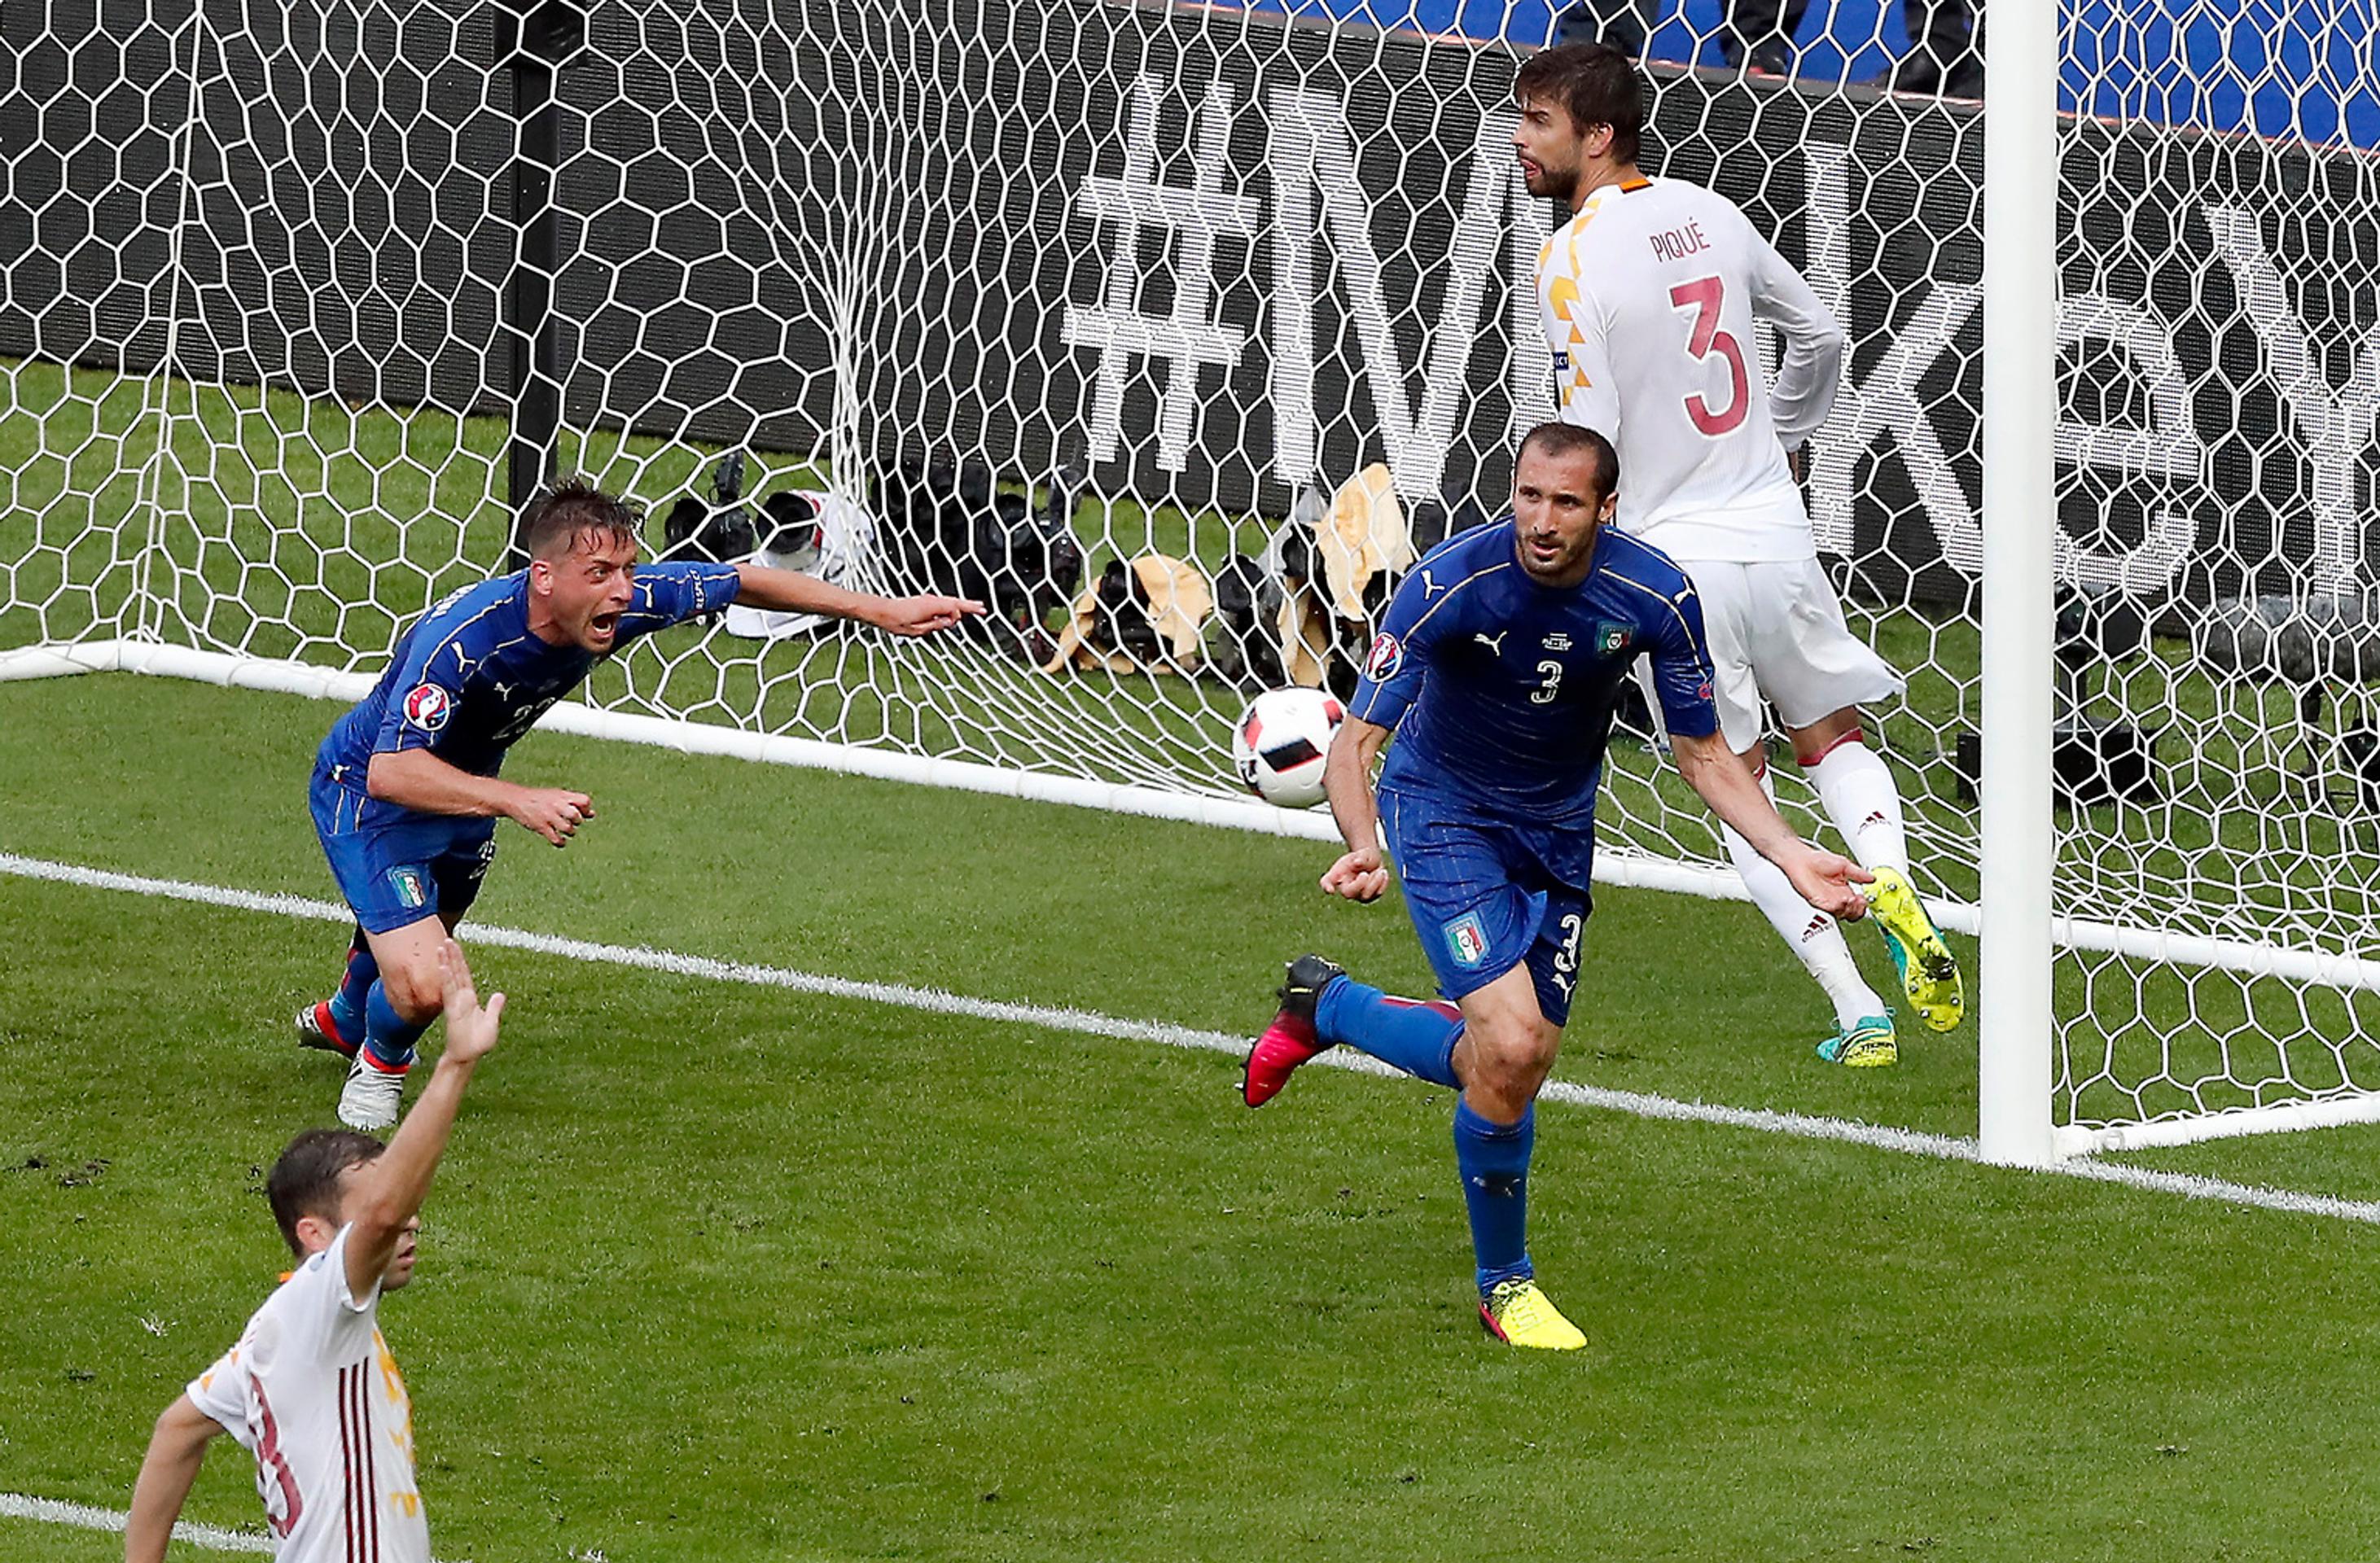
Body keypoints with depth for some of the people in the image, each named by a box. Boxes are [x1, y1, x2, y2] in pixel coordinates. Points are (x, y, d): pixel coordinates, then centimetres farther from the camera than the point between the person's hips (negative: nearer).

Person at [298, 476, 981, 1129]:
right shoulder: (460, 638, -43)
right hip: (366, 796, -7)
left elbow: (741, 581, -9)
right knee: (422, 984, -21)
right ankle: (380, 1061, 16)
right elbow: (390, 771, -50)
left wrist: (881, 610, -10)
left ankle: (341, 1021, 66)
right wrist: (520, 801, -60)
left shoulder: (619, 602, -26)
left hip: (462, 795, 7)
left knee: (422, 938, 32)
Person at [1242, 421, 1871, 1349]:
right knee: (1511, 1046, -22)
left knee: (1517, 1066, 8)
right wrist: (1363, 848, -48)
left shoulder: (1656, 599, -19)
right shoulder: (1449, 584, -28)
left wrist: (1791, 856, -20)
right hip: (1443, 811, -4)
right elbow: (1355, 744, -27)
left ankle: (1325, 1006, 37)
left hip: (1558, 827, 4)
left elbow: (1706, 758, -5)